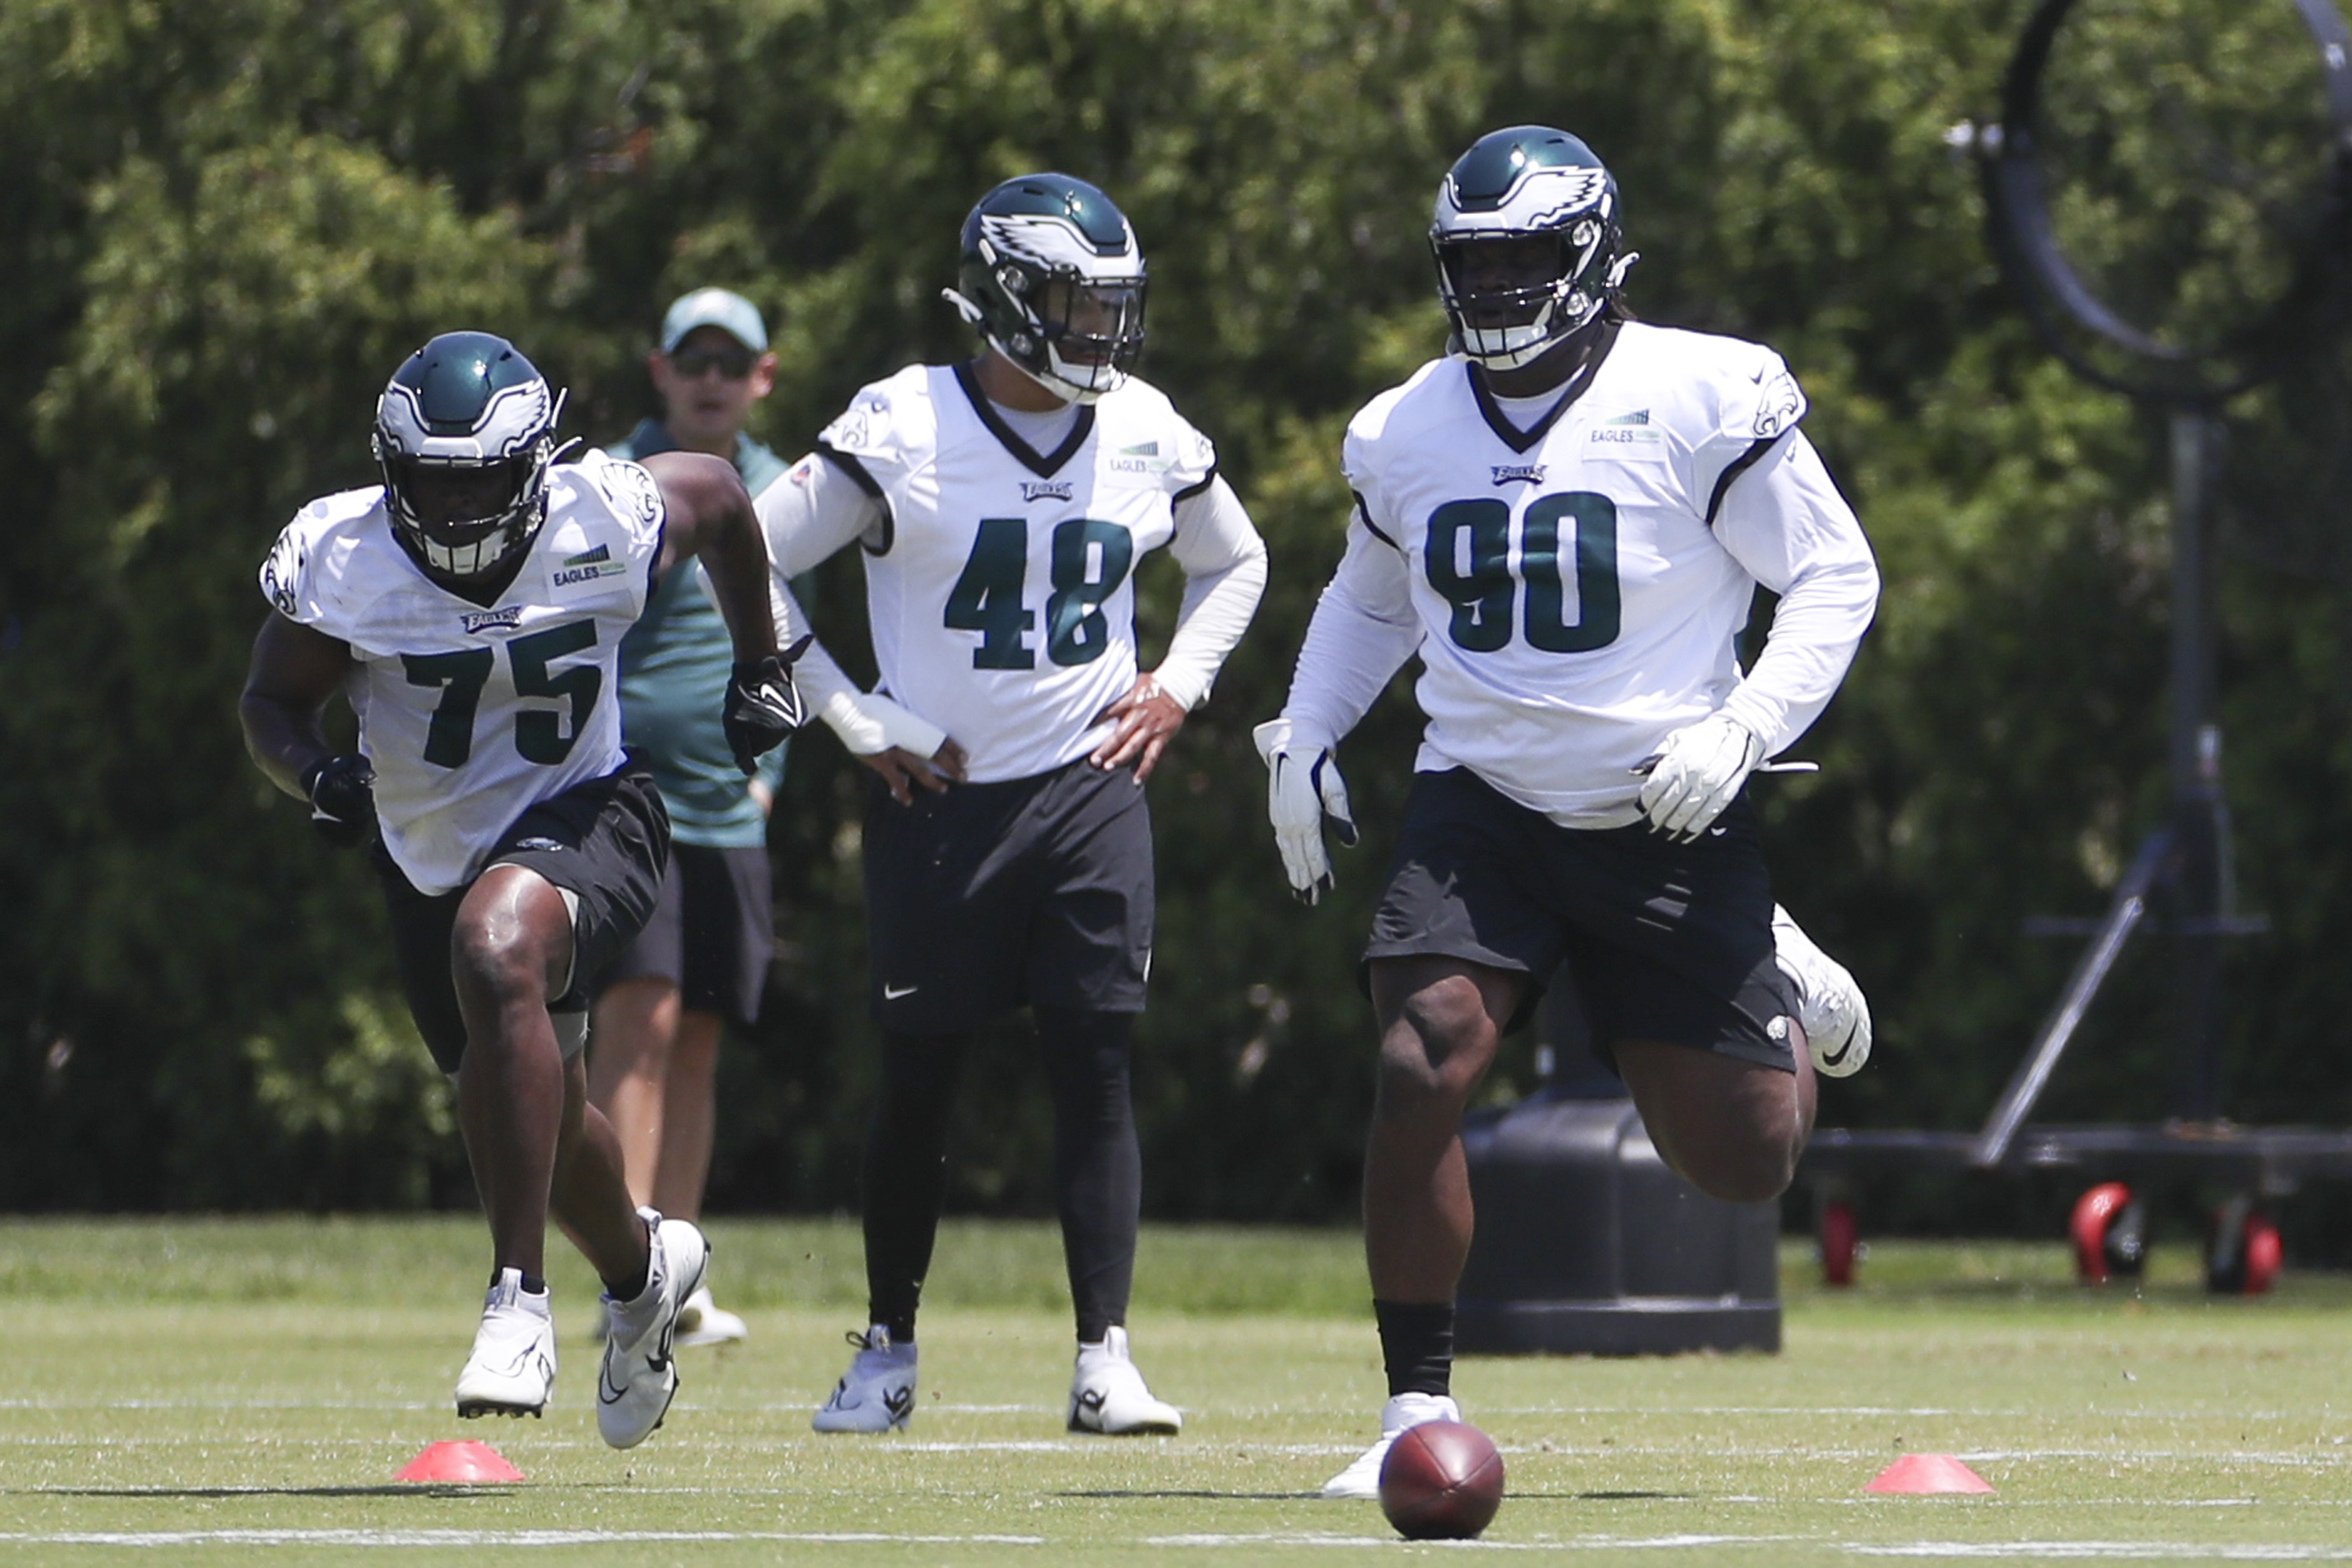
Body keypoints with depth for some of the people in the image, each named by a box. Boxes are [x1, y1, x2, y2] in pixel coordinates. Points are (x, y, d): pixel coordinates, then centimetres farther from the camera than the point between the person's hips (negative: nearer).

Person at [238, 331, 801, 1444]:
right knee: (535, 1119, 17)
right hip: (428, 854, 4)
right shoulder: (339, 559, -18)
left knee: (496, 945, -37)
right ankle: (640, 1270, 54)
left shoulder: (608, 524, -20)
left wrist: (760, 662, 11)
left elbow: (716, 491, 3)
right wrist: (318, 775, -25)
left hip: (581, 817, -4)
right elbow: (272, 701, -3)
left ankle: (520, 1299, -34)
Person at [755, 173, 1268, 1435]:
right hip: (942, 800, -2)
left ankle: (1104, 1360, -9)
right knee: (917, 1081, 5)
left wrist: (1175, 686, 7)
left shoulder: (1147, 436, 3)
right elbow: (752, 566, -6)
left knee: (1096, 1070, -7)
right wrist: (855, 721, -6)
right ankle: (887, 1351, 20)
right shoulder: (906, 432, -10)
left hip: (1090, 793, 2)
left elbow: (1233, 563, 22)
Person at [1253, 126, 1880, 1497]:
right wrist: (1302, 739, 12)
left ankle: (1780, 979, 38)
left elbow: (1836, 577, -5)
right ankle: (1420, 1408, -12)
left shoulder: (1703, 402, -10)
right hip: (1482, 809, 2)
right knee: (1420, 1072, -23)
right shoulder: (1407, 433, 5)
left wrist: (1741, 730, -17)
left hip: (1666, 823, -2)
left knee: (1745, 1160, 2)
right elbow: (1369, 601, 25)